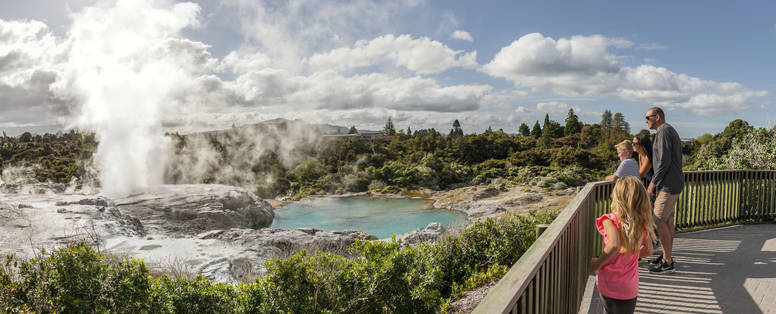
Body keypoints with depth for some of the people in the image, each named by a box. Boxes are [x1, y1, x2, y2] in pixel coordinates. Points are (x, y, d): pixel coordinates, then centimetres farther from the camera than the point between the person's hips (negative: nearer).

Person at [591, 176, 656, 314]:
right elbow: (648, 250, 5)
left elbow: (614, 245, -35)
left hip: (608, 284, -2)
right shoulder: (642, 223, -5)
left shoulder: (611, 220, -18)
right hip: (629, 289, 2)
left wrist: (598, 263, -20)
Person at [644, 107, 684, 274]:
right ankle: (667, 257, 21)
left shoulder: (664, 132, -14)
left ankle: (668, 263, -3)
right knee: (668, 220, 13)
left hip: (668, 185, -10)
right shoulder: (671, 131, 18)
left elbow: (664, 161, -22)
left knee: (659, 221, -8)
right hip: (672, 184, 10)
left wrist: (653, 182, -15)